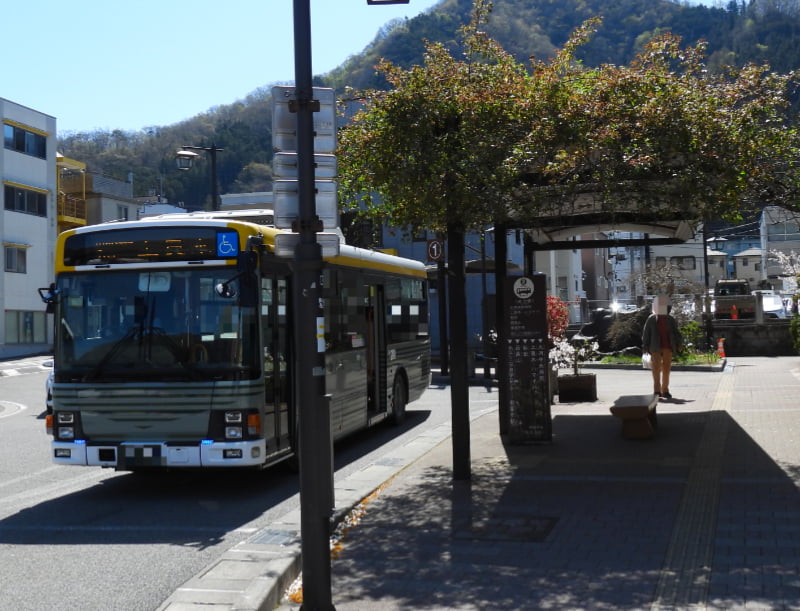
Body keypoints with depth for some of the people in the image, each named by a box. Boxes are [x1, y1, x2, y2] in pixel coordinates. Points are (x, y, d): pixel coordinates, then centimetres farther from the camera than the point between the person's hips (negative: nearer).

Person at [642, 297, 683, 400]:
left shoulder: (670, 319, 10)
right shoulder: (651, 319, 2)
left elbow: (676, 332, 13)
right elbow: (646, 333, 2)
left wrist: (679, 343, 3)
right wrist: (645, 346, -2)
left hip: (668, 347, 3)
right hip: (655, 348, -3)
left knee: (666, 368, 4)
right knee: (656, 368, -5)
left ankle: (665, 390, 12)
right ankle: (657, 391, -3)